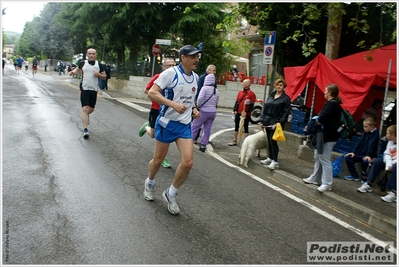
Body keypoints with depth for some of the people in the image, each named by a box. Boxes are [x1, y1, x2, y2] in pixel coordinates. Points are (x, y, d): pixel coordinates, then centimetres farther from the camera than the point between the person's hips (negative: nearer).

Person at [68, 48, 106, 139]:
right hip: (84, 89, -2)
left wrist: (98, 74, -10)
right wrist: (73, 72, -1)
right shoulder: (82, 63, 3)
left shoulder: (99, 65, 5)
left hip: (94, 90, 3)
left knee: (91, 109, 13)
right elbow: (77, 70, 20)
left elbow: (104, 76, 10)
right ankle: (85, 129, -11)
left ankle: (85, 117, 49)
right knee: (85, 109, -12)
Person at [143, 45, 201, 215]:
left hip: (185, 125, 5)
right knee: (158, 160, 9)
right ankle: (150, 183, 42)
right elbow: (152, 93, -17)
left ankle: (171, 194, 15)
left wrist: (194, 109, 5)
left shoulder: (195, 77, 9)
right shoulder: (170, 73, -12)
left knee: (187, 163, -8)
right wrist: (173, 104, -27)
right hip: (167, 123, -5)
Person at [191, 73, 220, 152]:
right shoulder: (216, 91, 7)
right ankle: (203, 145, 12)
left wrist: (198, 106, -5)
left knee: (194, 127, 7)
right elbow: (217, 103, 11)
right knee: (207, 129, 9)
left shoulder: (205, 88, -10)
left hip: (204, 111, -5)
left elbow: (200, 98, -20)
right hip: (213, 112, 5)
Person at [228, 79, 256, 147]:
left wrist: (246, 112, -19)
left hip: (246, 114, -6)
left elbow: (251, 105, -11)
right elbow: (237, 102, 12)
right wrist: (234, 110, 4)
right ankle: (234, 141, 23)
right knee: (236, 126, 12)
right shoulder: (240, 92, 10)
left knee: (246, 127, 3)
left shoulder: (252, 94, -8)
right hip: (238, 113, 6)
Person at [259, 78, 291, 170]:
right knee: (269, 141, 13)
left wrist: (279, 123, -18)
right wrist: (262, 121, 9)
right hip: (268, 122, 6)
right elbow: (265, 108, 15)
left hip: (276, 123, -6)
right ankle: (269, 158, 27)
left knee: (273, 141, -7)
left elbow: (286, 112, -10)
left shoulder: (286, 98, -4)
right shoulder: (271, 96, 14)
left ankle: (275, 161, 2)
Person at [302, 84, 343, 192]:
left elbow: (321, 119, -28)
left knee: (324, 159, -6)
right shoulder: (331, 103, 14)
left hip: (328, 137, -11)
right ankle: (315, 178, 31)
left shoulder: (332, 104, -19)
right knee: (318, 157, 19)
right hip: (324, 135, 11)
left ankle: (327, 184, 1)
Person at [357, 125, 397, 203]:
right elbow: (387, 154, 0)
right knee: (378, 161, -2)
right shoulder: (390, 142, 4)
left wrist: (391, 165, -24)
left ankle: (393, 193, -36)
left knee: (395, 167, -37)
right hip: (391, 163, 8)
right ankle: (368, 185, -6)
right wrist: (388, 164, -16)